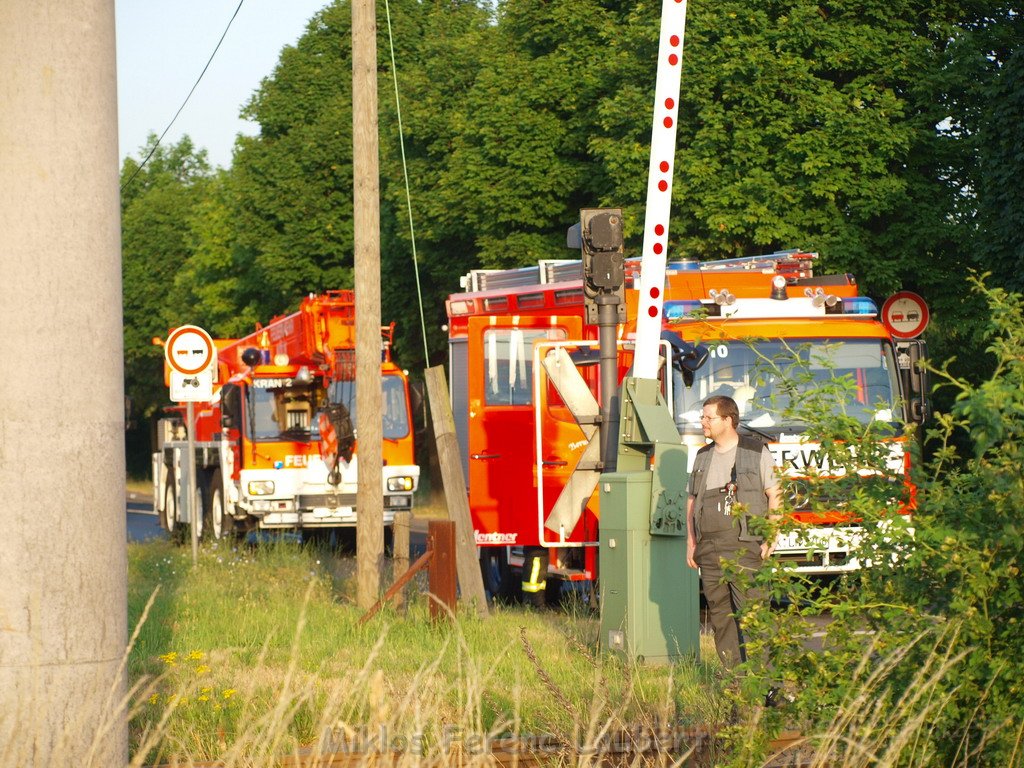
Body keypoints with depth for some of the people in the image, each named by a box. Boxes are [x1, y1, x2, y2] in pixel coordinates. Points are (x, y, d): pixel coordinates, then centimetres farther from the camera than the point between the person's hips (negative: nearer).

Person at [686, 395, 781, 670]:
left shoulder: (756, 452, 1)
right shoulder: (703, 457, 16)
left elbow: (774, 496, 0)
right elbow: (692, 501, 20)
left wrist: (771, 537, -9)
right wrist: (691, 541, 12)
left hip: (745, 546, -5)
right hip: (709, 550, 5)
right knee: (719, 614, 4)